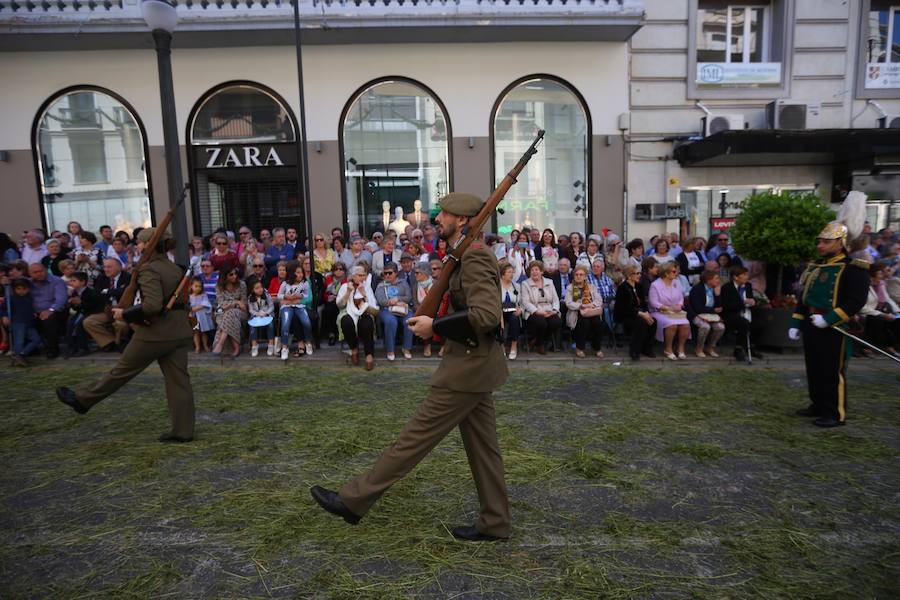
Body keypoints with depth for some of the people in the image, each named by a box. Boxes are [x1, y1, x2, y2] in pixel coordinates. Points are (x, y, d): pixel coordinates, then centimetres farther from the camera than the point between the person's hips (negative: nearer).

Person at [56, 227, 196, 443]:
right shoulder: (176, 268, 11)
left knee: (122, 371, 11)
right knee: (179, 381, 6)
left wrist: (126, 314, -12)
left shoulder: (149, 269, -13)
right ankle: (183, 431, 9)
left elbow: (152, 305, -26)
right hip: (179, 332, 7)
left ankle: (82, 400, 31)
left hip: (156, 333, -7)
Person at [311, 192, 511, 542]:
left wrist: (434, 325, -22)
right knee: (481, 445, 15)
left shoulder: (475, 258, -18)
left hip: (468, 366, -10)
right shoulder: (472, 255, 13)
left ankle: (354, 500, 11)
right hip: (473, 361, 10)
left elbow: (487, 314, -29)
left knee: (417, 435, 0)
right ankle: (494, 523, 26)